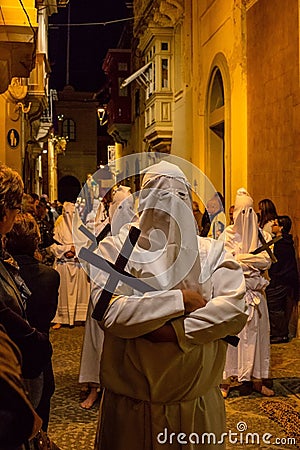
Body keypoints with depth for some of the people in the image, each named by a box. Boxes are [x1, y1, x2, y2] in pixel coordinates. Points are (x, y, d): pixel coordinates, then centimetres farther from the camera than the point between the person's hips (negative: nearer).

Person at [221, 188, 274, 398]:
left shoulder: (262, 235, 7)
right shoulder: (227, 235, 2)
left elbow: (267, 261, -6)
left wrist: (240, 259, -11)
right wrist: (253, 258, -11)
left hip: (255, 291, 3)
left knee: (256, 331, 7)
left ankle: (257, 379, 17)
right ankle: (226, 380, 6)